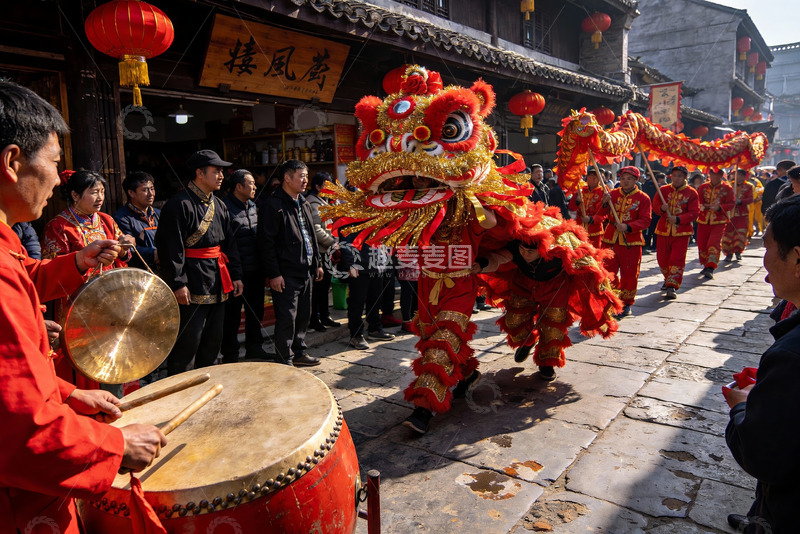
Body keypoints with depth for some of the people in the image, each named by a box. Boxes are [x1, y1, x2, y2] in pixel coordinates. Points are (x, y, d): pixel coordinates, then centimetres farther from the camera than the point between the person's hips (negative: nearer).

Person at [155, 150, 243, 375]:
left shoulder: (219, 206, 13)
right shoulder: (179, 204, -11)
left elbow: (229, 244, 16)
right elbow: (171, 248, -16)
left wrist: (235, 275, 10)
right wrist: (178, 283, -20)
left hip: (217, 284, 8)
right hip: (192, 285, -8)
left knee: (213, 339, 15)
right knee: (188, 341, -3)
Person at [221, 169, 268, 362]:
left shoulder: (253, 206, 12)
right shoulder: (226, 207, -12)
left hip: (256, 272, 8)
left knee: (256, 312, 17)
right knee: (233, 315, 3)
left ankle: (254, 350, 32)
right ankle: (230, 356, 17)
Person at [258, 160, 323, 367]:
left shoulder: (304, 204, 16)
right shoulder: (272, 205, -11)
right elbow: (266, 242, -15)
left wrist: (317, 263, 19)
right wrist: (274, 274, -17)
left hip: (305, 271, 8)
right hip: (286, 274, -8)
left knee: (304, 315, 15)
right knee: (286, 318, -3)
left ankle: (299, 352, 30)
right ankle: (284, 361, 8)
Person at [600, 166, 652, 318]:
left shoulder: (643, 198, -1)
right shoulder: (612, 194, 6)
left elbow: (645, 220, -7)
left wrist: (628, 227, -23)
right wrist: (604, 204, -22)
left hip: (631, 242, -2)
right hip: (610, 240, 3)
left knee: (629, 274, 5)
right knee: (607, 272, 6)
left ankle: (626, 304, 20)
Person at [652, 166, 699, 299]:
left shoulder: (691, 193, -1)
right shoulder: (663, 190, 5)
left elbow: (693, 213, -7)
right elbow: (655, 206, 4)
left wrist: (678, 219, -23)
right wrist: (661, 208, -20)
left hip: (682, 232, -3)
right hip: (664, 230, 3)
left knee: (677, 259, -9)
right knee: (662, 258, 10)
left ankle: (672, 287, -7)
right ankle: (668, 280, 35)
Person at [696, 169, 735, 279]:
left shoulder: (727, 188, 2)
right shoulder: (703, 187, 9)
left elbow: (731, 204, -4)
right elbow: (698, 202, 4)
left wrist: (719, 207, -23)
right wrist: (704, 206, -19)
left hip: (719, 221, -3)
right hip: (703, 220, 3)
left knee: (714, 242, -16)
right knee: (701, 244, 6)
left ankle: (710, 268, -20)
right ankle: (706, 265, 26)